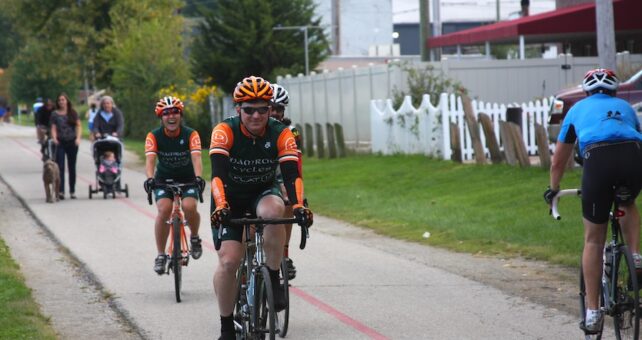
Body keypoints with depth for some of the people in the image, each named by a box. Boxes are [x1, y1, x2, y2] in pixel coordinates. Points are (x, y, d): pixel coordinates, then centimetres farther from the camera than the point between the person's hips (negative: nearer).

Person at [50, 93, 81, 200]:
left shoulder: (73, 113, 6)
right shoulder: (55, 114, 5)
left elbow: (79, 126, 4)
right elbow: (53, 128, 1)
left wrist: (78, 138, -11)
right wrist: (54, 138, -17)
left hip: (72, 142, 1)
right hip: (60, 143, -1)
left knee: (71, 167, 8)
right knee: (60, 167, -11)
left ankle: (72, 191, 16)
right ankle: (60, 191, -16)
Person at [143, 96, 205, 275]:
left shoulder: (191, 134, -18)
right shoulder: (154, 136, -15)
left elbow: (196, 157, -32)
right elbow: (150, 159, -29)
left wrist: (198, 177, -50)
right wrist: (150, 178, -49)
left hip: (187, 179, -1)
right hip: (164, 179, 1)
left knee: (189, 207, -28)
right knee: (164, 209, -25)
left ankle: (195, 238, 4)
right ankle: (161, 255, -12)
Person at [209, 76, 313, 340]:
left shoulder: (281, 134, -18)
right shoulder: (225, 131, -22)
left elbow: (291, 174, -26)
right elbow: (218, 173, -33)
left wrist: (298, 205, -44)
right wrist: (220, 206, -49)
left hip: (264, 192, 1)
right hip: (231, 197, -1)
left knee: (274, 210, -37)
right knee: (228, 261, -16)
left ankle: (273, 279, -20)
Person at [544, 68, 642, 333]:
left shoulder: (578, 109, 31)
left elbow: (558, 161, 37)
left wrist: (553, 190, 53)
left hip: (598, 160, -2)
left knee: (593, 240, 10)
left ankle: (593, 311, 9)